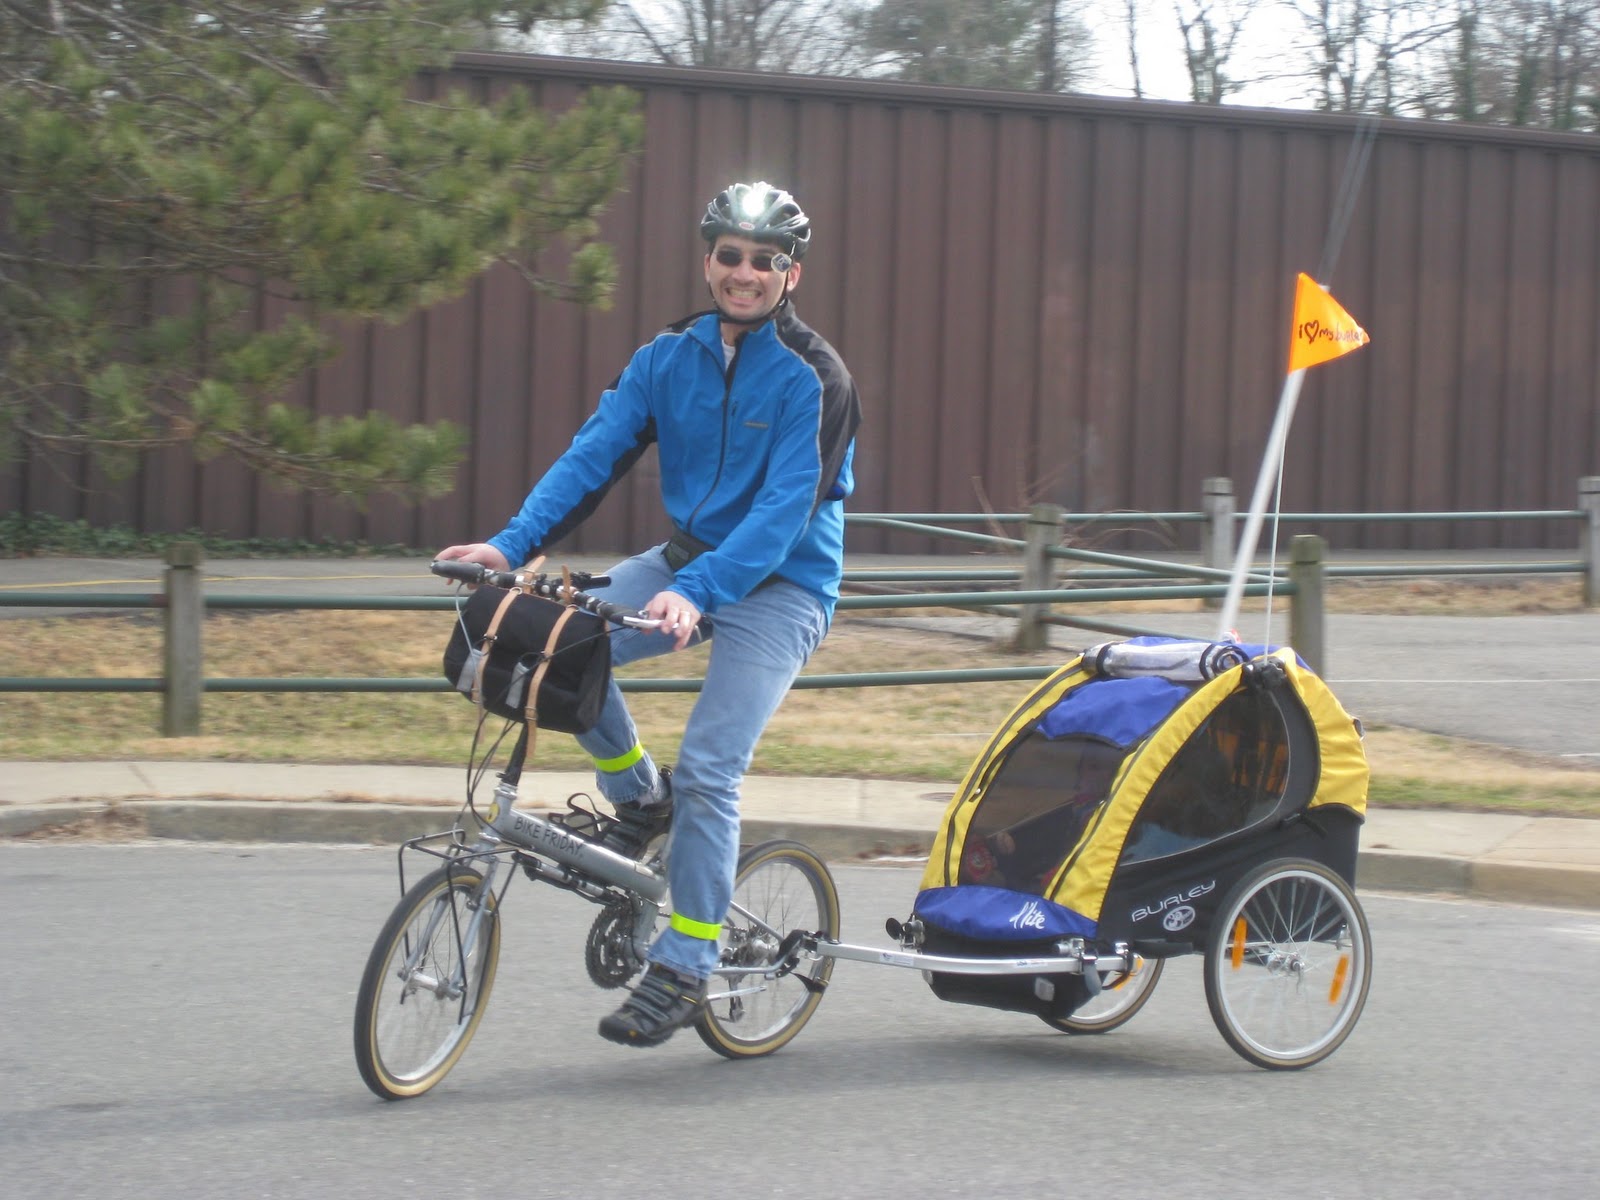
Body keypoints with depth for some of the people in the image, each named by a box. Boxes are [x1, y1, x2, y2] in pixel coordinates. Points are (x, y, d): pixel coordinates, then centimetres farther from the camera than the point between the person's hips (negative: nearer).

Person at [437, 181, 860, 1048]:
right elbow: (594, 454, -5)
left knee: (707, 767, -19)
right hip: (687, 558, 6)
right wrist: (513, 543, -19)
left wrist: (699, 592, -38)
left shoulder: (814, 380, -15)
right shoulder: (669, 358, 1)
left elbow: (786, 507, -24)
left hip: (778, 585, -6)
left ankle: (685, 968, -7)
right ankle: (638, 798, 6)